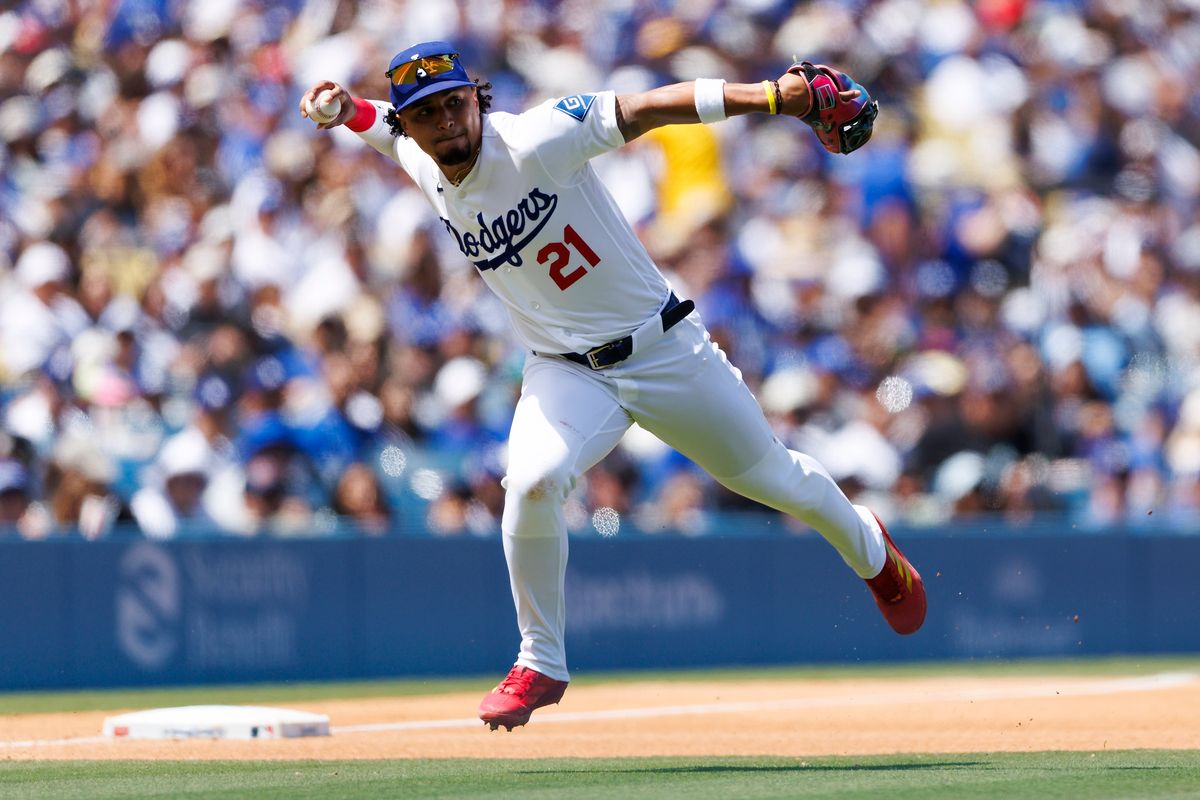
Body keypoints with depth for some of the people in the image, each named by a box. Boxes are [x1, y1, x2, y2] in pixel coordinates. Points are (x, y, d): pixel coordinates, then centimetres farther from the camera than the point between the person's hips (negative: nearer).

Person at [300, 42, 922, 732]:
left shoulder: (535, 141, -23)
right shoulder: (424, 167, -5)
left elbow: (649, 107, -28)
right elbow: (378, 125, 16)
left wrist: (773, 96, -39)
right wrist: (342, 106, -8)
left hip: (664, 348, -3)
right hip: (566, 370, 3)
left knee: (773, 480, 13)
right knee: (533, 481, -26)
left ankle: (869, 549, 46)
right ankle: (541, 664, -9)